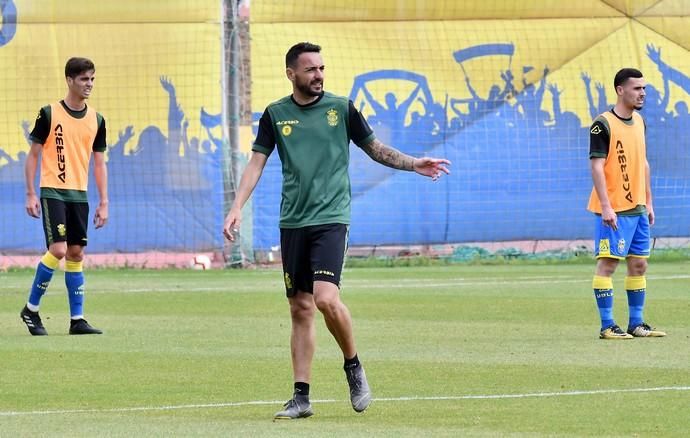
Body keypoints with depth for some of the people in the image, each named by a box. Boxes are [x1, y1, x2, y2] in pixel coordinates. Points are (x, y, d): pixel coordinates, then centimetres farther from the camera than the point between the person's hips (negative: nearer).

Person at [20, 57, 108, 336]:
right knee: (58, 250, -15)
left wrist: (103, 203, 8)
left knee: (76, 253, 4)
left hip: (79, 195, 5)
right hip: (52, 192, -5)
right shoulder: (50, 114, -4)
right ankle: (31, 309, 1)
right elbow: (33, 155, 0)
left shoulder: (96, 121, 8)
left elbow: (99, 163, 12)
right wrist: (31, 194, -7)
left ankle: (77, 319, 8)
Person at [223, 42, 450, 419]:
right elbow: (256, 162, 6)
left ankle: (353, 367, 3)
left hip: (330, 219, -3)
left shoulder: (341, 108, 3)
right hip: (292, 222, 3)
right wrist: (237, 207, -5)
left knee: (326, 298, -20)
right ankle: (301, 397, 8)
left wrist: (413, 164, 2)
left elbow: (375, 148, 14)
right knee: (300, 309, 4)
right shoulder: (276, 114, 7)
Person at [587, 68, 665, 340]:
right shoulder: (603, 124, -12)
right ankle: (607, 326, -5)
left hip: (638, 208, 8)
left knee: (639, 264, 10)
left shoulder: (639, 122, 13)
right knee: (607, 264, -6)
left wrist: (648, 201, 18)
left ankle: (636, 324, 18)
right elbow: (597, 166, -15)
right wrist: (605, 206, -20)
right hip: (614, 210, -8)